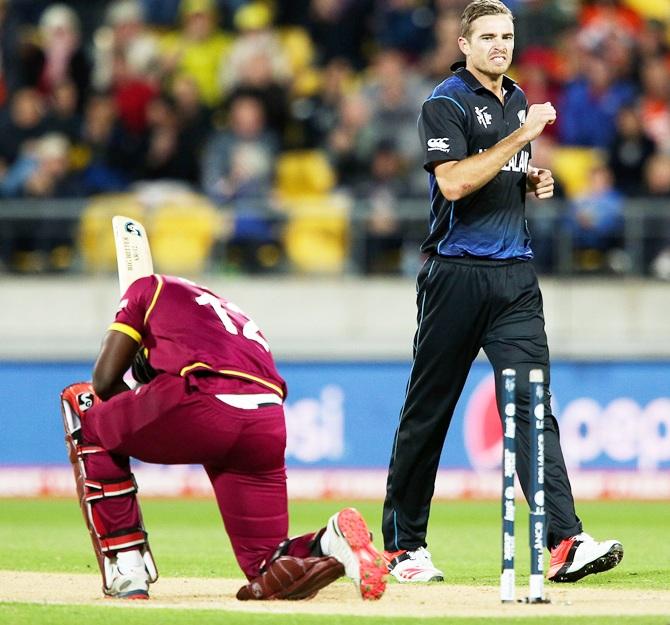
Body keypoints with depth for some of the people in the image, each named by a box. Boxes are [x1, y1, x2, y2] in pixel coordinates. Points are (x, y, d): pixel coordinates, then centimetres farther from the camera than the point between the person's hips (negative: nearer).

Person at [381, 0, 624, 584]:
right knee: (428, 410, 4)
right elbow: (454, 182, -20)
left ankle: (564, 544, -17)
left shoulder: (517, 100, 17)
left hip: (516, 273, 5)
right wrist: (523, 136, -20)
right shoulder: (446, 103, -6)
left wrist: (536, 181, 9)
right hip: (456, 270, -5)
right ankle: (403, 545, 14)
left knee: (532, 404, -6)